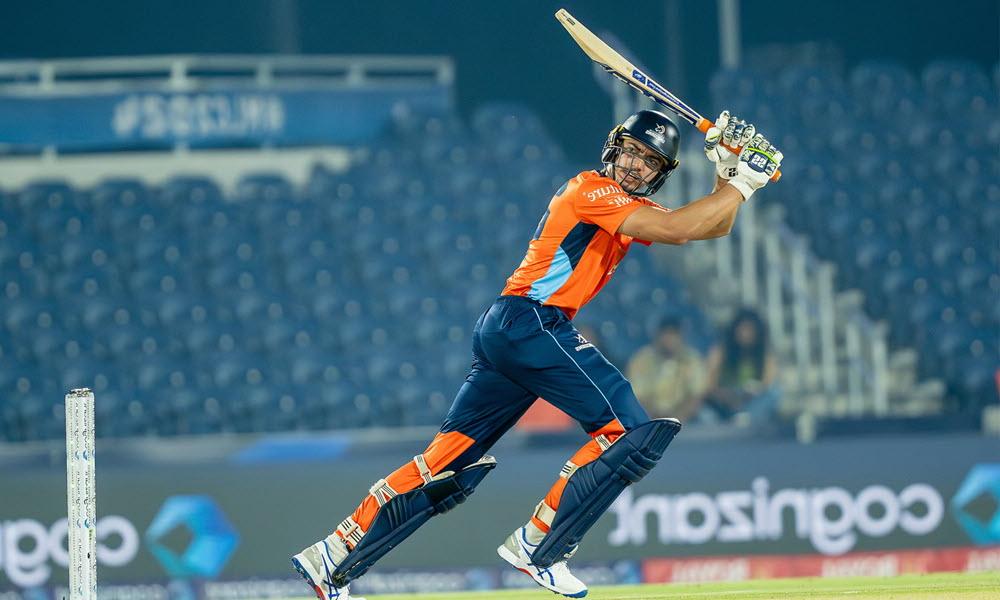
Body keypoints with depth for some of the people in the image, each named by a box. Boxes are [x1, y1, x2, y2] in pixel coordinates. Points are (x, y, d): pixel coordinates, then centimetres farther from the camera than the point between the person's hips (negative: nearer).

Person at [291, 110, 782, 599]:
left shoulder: (632, 206, 21)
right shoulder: (591, 189, -8)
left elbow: (712, 227, 19)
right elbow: (677, 229, -18)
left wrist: (729, 169, 5)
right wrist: (742, 183, -10)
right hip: (532, 323, -10)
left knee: (454, 459, 7)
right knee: (630, 431, -10)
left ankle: (332, 559, 4)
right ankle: (536, 548, -11)